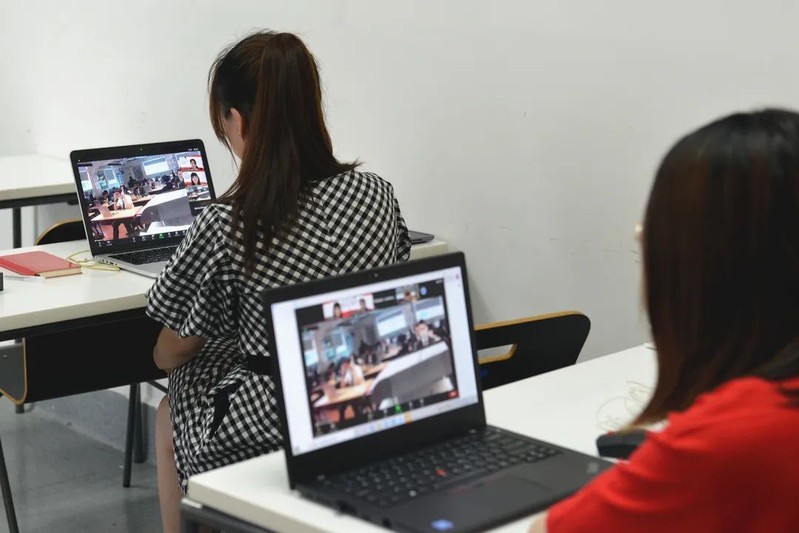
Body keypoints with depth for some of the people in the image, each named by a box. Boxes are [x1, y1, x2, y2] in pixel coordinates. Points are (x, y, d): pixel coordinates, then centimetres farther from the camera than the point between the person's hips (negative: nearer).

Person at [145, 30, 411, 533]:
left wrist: (167, 352, 20)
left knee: (171, 410, 27)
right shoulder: (377, 193, -6)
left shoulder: (226, 227, -20)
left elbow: (170, 354, -5)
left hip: (266, 434, -5)